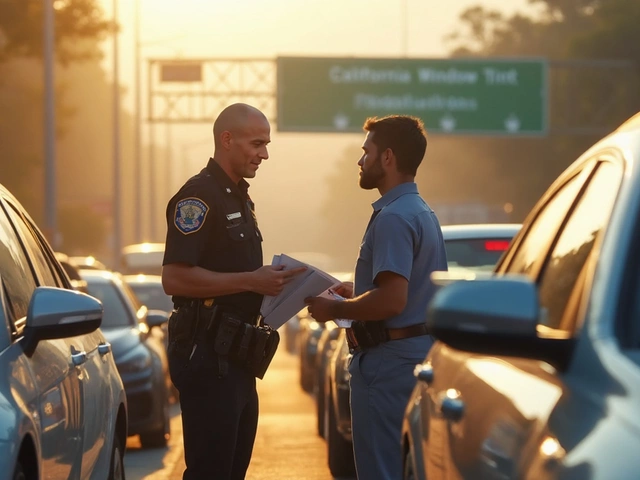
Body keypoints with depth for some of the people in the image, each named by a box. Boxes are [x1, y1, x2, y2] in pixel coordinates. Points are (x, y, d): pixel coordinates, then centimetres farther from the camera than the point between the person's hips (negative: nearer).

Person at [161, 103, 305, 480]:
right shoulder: (198, 196, -13)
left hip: (236, 357, 10)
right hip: (207, 354, -10)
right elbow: (175, 278, -22)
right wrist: (251, 281, -22)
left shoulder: (240, 198, 18)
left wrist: (271, 282, 10)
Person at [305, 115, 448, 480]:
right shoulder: (424, 213, 15)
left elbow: (392, 300, -26)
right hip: (422, 351, 10)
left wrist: (336, 309, -13)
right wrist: (357, 295, 21)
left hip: (390, 360, -10)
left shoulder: (393, 217, -17)